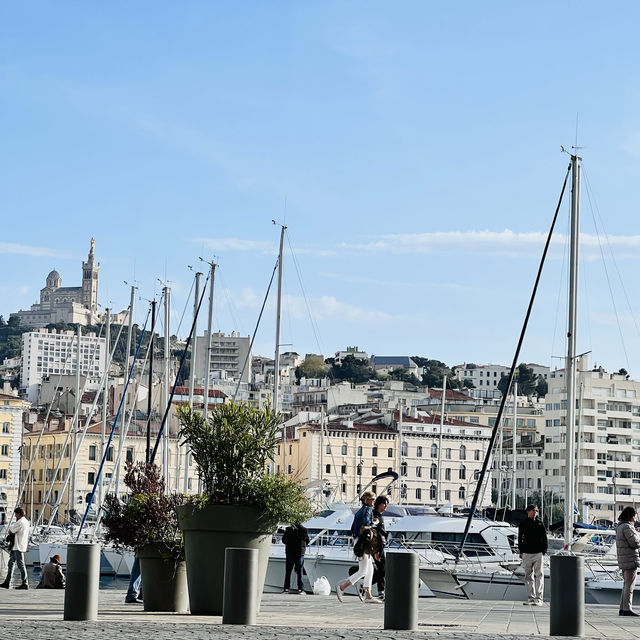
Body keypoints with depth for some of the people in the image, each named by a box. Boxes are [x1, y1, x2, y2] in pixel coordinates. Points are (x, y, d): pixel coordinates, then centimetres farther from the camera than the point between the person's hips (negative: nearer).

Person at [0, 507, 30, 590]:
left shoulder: (20, 523, -18)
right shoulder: (26, 521, 13)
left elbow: (10, 531, -13)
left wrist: (12, 524, 3)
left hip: (18, 547, -10)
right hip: (17, 547, 10)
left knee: (20, 565, -8)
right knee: (10, 563, 14)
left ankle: (25, 583, -8)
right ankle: (7, 582, 17)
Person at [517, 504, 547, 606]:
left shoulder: (539, 524, 6)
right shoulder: (523, 524, 6)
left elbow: (544, 538, 9)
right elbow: (520, 538, 9)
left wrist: (544, 550, 0)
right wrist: (521, 551, 2)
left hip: (538, 553, -1)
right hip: (527, 553, 1)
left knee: (539, 576, -7)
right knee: (528, 576, 6)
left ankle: (539, 599, -9)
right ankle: (531, 598, 12)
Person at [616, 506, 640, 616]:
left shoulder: (620, 526, 15)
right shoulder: (627, 527, -17)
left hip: (623, 560, 10)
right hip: (630, 559, -10)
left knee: (626, 584, 15)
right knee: (629, 585, -7)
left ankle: (622, 609, 17)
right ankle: (627, 609, -7)